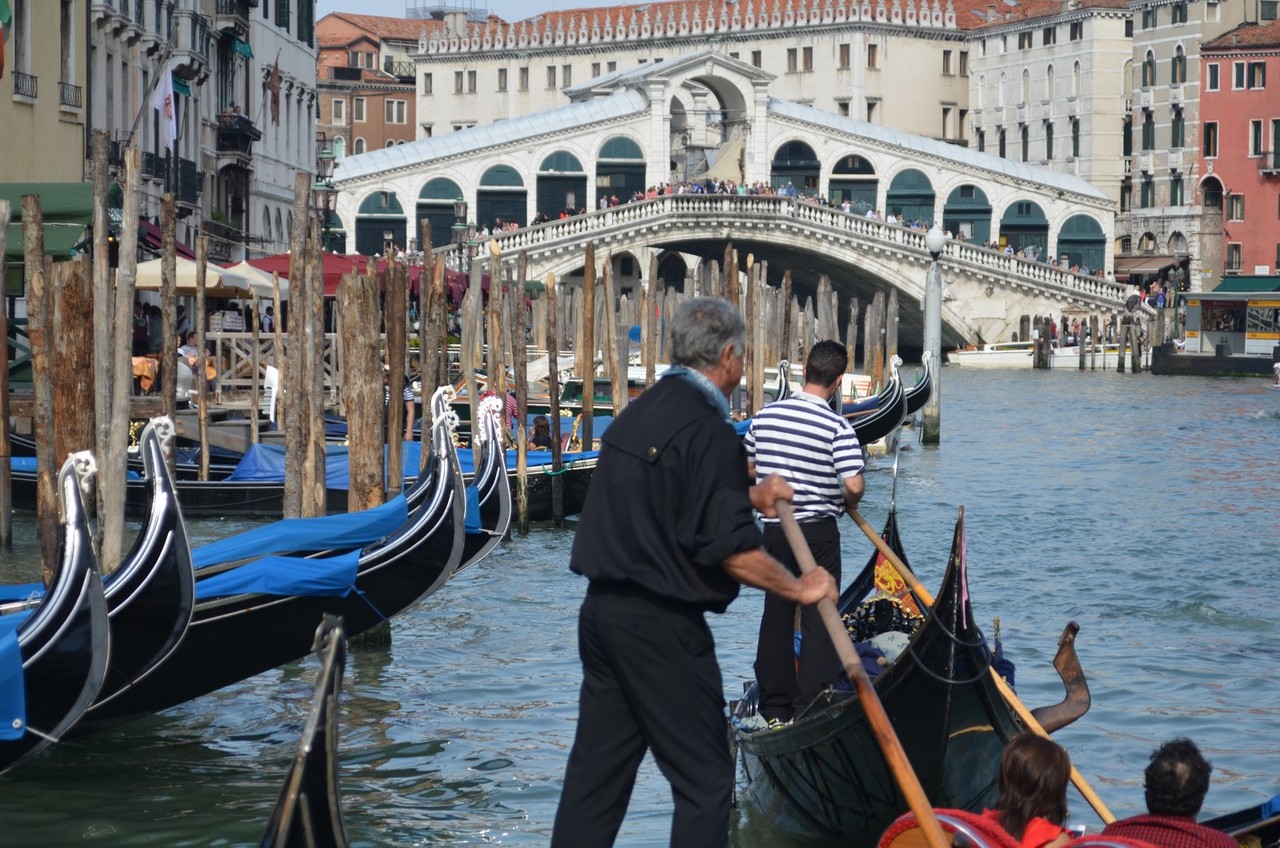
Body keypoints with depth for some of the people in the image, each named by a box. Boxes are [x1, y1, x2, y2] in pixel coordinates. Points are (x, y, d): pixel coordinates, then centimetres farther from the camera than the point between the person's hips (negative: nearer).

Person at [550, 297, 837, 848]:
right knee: (703, 780, 1)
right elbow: (732, 549, -19)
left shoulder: (638, 412, 11)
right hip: (661, 627, -9)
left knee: (596, 770, 13)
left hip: (602, 611, 9)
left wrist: (747, 497, 26)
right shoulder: (709, 432, -16)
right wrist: (800, 588, -6)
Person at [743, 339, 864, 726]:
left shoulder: (765, 416, -1)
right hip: (818, 531, -5)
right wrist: (849, 504, 0)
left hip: (774, 529, 5)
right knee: (818, 619, 3)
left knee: (776, 614, 13)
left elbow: (749, 467, 9)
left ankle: (774, 708, 17)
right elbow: (854, 485, -22)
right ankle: (808, 711, 0)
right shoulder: (837, 428, -16)